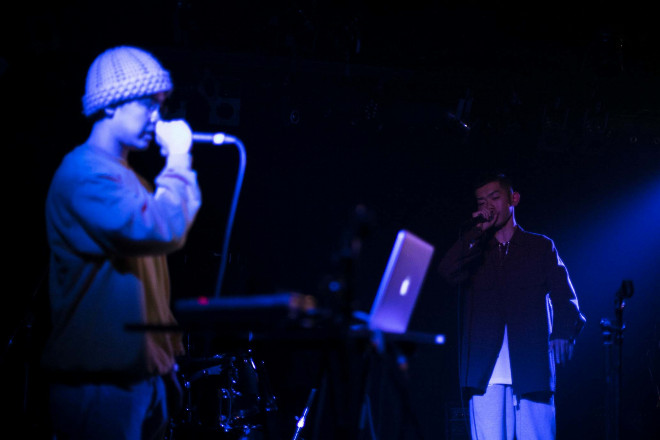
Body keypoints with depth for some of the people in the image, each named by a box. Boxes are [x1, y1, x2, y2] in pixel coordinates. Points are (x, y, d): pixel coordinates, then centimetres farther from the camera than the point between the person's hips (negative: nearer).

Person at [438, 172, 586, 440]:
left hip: (532, 369, -1)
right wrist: (477, 232, 2)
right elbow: (448, 272, -1)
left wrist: (562, 334, -10)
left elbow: (564, 297, 8)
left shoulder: (541, 246, 18)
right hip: (487, 374, 1)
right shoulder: (473, 250, 21)